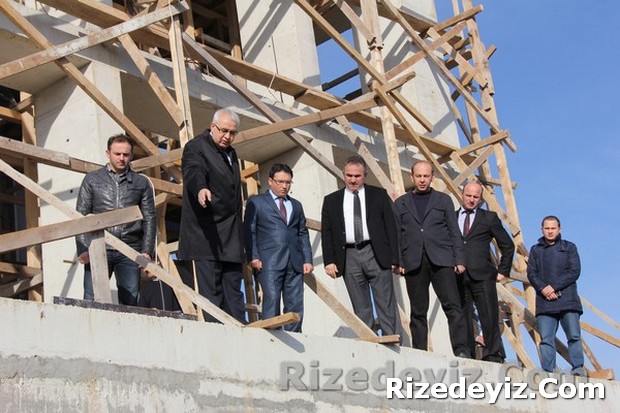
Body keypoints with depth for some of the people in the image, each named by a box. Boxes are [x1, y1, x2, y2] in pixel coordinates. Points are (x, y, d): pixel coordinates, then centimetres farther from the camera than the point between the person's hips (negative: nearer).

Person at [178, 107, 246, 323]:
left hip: (230, 240, 8)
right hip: (204, 235, -8)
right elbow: (194, 172, -27)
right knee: (208, 293, -9)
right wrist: (201, 189, -50)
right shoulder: (196, 147, -5)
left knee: (233, 293, 6)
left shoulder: (231, 153, 20)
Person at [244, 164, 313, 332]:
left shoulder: (296, 205, 24)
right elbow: (249, 231, 2)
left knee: (295, 304, 0)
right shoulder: (256, 202, 10)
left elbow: (303, 234, 20)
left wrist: (308, 260, 8)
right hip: (269, 261, -5)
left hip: (295, 262, 5)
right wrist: (253, 257, -10)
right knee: (271, 299, -14)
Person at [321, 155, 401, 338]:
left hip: (376, 253, -1)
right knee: (361, 310, 3)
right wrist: (329, 261, -1)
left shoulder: (379, 195, 9)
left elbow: (391, 226, 5)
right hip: (349, 257, 1)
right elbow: (326, 233, 10)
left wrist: (394, 258, -2)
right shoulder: (331, 201, 12)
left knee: (386, 305, -3)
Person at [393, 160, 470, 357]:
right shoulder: (401, 203, 16)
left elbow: (454, 232, 10)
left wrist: (459, 260, 1)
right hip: (414, 263, 1)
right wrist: (397, 261, 0)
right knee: (418, 311, 2)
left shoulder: (443, 200, 15)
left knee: (452, 306, -11)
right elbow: (396, 235, 11)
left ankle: (461, 350, -14)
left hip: (441, 260, -1)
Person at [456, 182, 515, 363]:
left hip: (482, 276, -1)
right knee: (462, 320, -1)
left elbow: (507, 245, 15)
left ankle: (494, 357, -5)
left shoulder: (489, 218, 13)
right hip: (457, 278, 1)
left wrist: (503, 271, 9)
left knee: (490, 319, -8)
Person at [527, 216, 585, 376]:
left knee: (574, 336, -8)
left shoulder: (569, 247, 13)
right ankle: (548, 372, -8)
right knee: (546, 339, -6)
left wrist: (553, 287, -9)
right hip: (544, 301, 1)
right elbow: (531, 274, 9)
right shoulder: (536, 250, 19)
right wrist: (543, 288, -11)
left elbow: (574, 272, 1)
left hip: (567, 299, -1)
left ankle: (578, 368, -6)